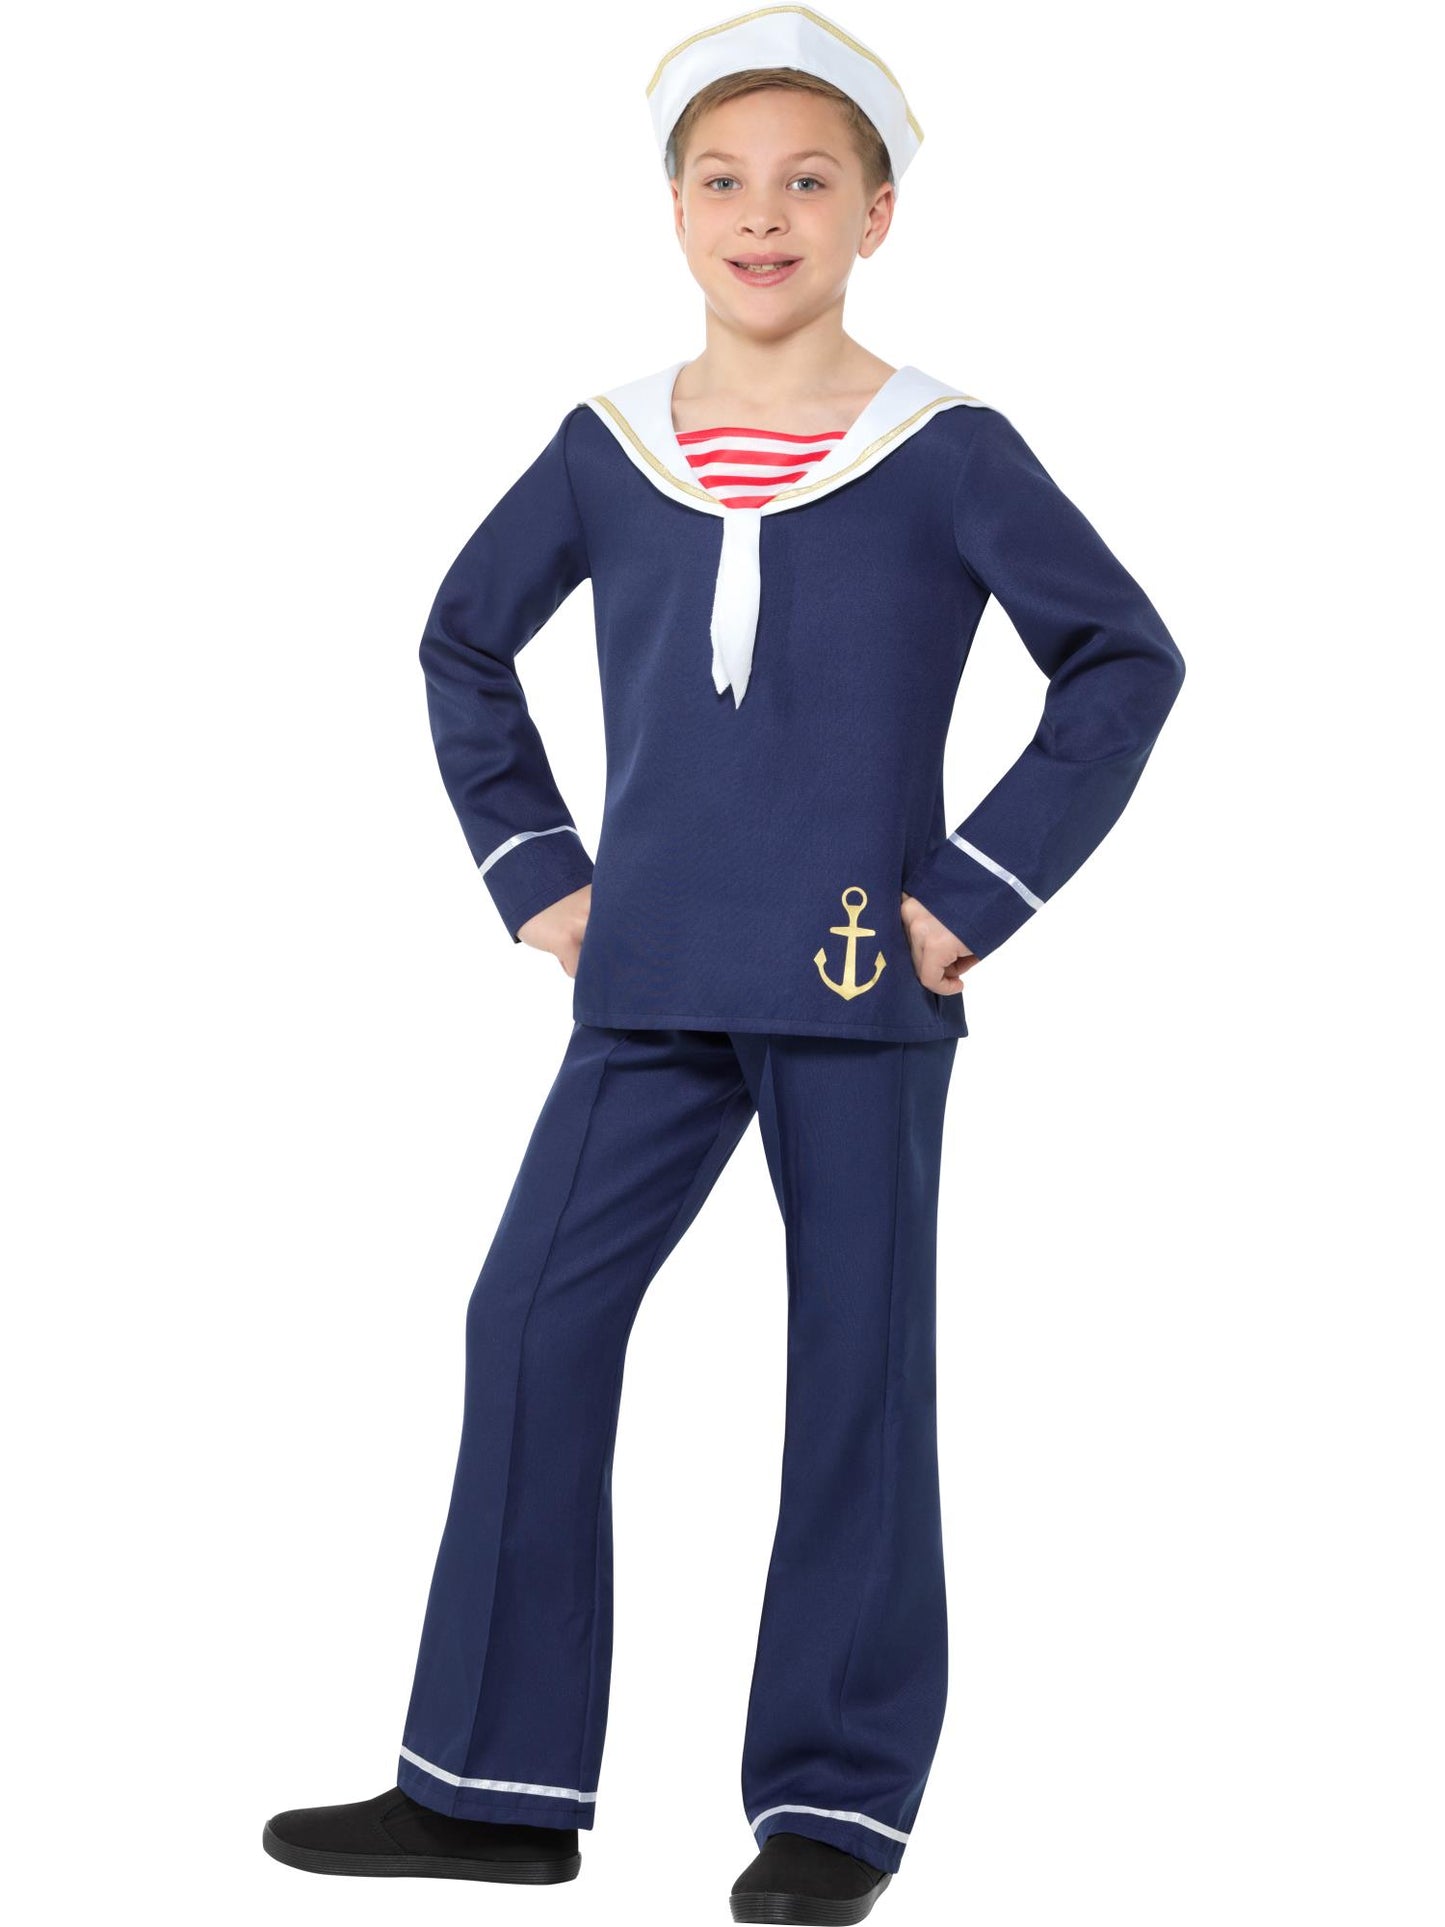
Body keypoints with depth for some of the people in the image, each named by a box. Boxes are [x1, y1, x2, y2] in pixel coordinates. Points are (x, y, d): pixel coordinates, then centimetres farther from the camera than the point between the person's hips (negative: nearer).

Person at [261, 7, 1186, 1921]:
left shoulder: (946, 451, -4)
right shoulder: (608, 449, 6)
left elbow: (1126, 660, -1)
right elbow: (465, 644, 19)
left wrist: (982, 887, -7)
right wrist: (530, 868, 10)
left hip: (861, 993, -4)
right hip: (649, 985, 4)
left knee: (858, 1363, 3)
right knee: (533, 1322, 1)